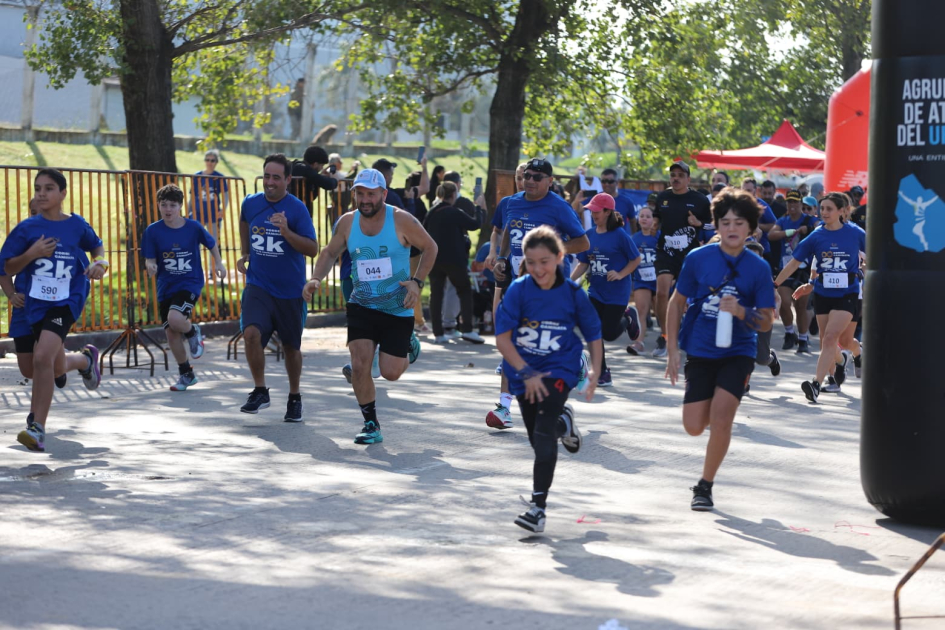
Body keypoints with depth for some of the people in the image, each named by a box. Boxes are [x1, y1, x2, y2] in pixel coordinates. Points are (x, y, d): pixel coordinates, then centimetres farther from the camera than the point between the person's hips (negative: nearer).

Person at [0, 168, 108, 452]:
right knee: (57, 368, 16)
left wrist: (100, 263, -2)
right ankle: (87, 359, 54)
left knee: (42, 357, -24)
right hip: (36, 303, 3)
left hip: (66, 301, -3)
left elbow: (96, 246, 19)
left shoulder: (77, 225, -1)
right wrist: (32, 253, -15)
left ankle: (37, 429, -19)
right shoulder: (27, 228, -1)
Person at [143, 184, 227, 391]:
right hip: (166, 287, 3)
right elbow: (150, 259, -4)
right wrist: (150, 266, -25)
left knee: (174, 318, -29)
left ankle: (193, 332, 7)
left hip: (190, 283, -3)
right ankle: (186, 374, 25)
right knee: (171, 334, 5)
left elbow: (211, 243, 11)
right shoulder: (153, 231, -5)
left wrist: (218, 263, 1)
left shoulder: (193, 227, -6)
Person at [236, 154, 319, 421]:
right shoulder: (250, 203, 1)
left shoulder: (297, 209, -11)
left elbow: (313, 249, -16)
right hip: (257, 285, 2)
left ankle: (295, 398, 33)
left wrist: (287, 232, -28)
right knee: (251, 333, -22)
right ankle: (260, 391, -5)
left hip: (290, 290, -2)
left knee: (291, 346, 11)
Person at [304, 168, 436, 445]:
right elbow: (330, 252, 13)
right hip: (362, 306, 3)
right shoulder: (347, 222, -3)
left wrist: (417, 282, -13)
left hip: (398, 309, -2)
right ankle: (371, 425, 5)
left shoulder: (401, 220, -13)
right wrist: (316, 279, -4)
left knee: (390, 373, -1)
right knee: (359, 365, -12)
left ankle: (409, 348, 35)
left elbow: (430, 248, -1)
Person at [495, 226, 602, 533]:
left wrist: (594, 372, -5)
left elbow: (593, 334, 3)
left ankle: (538, 504, -16)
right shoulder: (518, 290, -12)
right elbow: (502, 337, -13)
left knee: (544, 433, -19)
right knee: (537, 438, 14)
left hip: (559, 369, -2)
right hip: (524, 372, 2)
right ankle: (563, 422, 50)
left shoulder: (573, 293, -10)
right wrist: (527, 373, -18)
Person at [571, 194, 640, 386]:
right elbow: (583, 264, 8)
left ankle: (628, 319, 31)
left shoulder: (620, 234, -12)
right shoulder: (590, 235, 3)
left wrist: (620, 274, -18)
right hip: (595, 291, 5)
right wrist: (570, 280, -6)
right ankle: (602, 375, 9)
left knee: (609, 333, -2)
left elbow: (636, 259, -5)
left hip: (617, 293, -5)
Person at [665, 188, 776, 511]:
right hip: (700, 352, 1)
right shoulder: (697, 258, -4)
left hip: (738, 353, -1)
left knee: (720, 419, -16)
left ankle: (705, 485, 4)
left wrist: (741, 311, -23)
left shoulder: (758, 268, -6)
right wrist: (673, 351, 1)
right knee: (694, 426, 0)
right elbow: (676, 303, 4)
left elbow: (766, 321, -3)